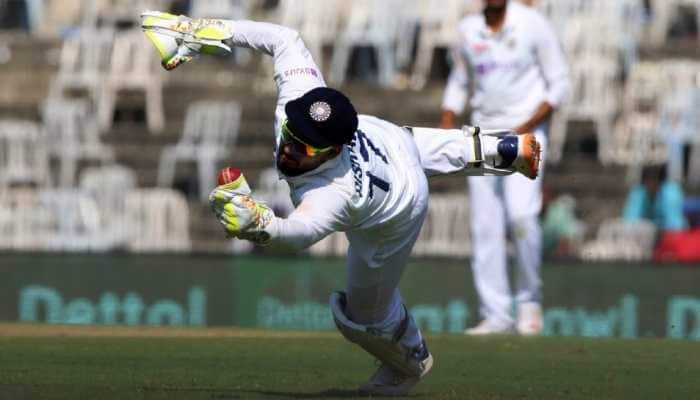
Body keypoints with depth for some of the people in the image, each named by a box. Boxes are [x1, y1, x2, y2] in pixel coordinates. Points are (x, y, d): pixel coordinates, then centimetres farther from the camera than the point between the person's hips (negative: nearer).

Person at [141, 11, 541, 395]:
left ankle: (411, 361, 49)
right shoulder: (298, 100, -37)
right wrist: (208, 32, -28)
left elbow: (300, 231, -69)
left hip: (397, 215, -4)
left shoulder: (331, 196, -51)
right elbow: (285, 39, -24)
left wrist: (257, 223, -89)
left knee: (365, 315, 17)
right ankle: (501, 150, 63)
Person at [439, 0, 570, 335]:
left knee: (521, 215, -22)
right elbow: (459, 84, 19)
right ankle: (496, 316, 4)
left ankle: (529, 299, -3)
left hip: (526, 132, -4)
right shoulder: (468, 29, 7)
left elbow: (559, 83, -4)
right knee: (485, 226, -1)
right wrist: (445, 130, 5)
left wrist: (525, 128, -15)